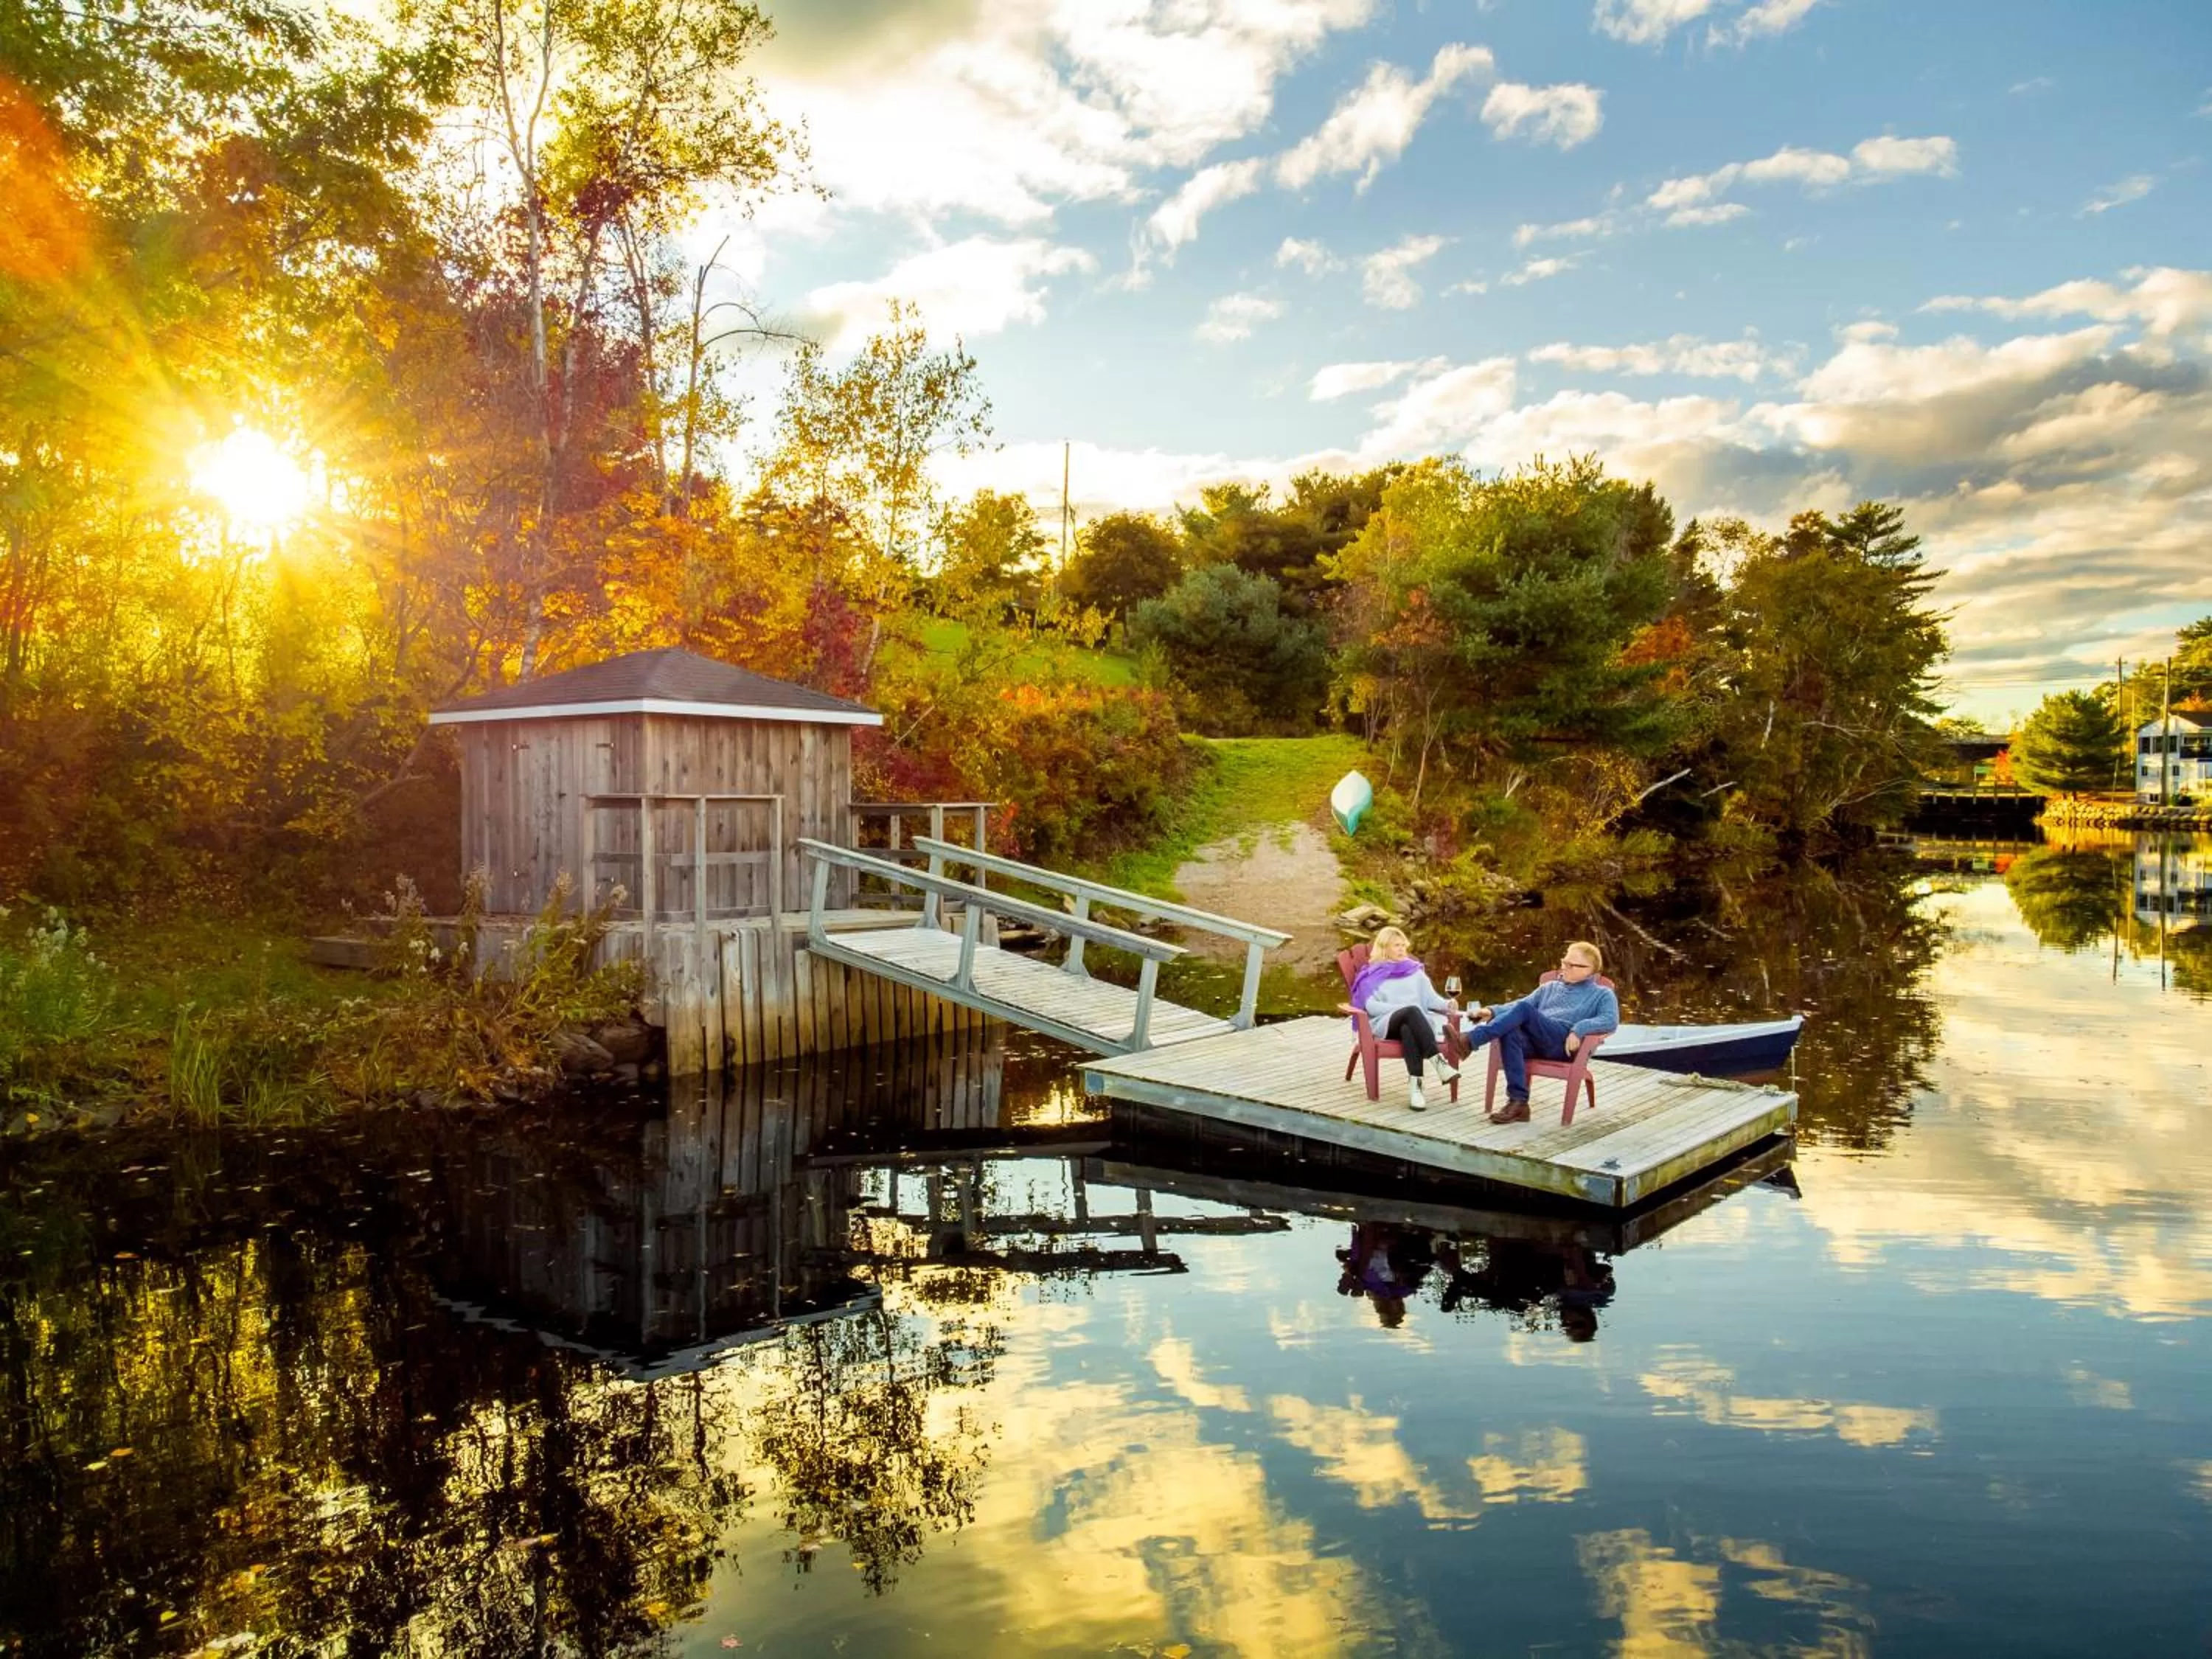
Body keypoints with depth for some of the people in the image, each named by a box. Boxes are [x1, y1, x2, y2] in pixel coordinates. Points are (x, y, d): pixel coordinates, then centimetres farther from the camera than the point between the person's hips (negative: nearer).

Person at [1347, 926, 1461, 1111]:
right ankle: (1438, 1061, -48)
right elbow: (1371, 1006, -2)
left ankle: (1415, 1085, -53)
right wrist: (1401, 1008, -15)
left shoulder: (1415, 970, 23)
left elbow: (1431, 998, 11)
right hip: (1386, 1024, -2)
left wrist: (1447, 1005, -11)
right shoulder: (1372, 974, 13)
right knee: (1412, 1012, -37)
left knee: (1408, 1029, -38)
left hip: (1414, 1023, 2)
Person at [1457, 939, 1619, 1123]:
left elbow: (1611, 1021, -1)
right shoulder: (1550, 987, 35)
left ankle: (1470, 1039, -39)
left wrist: (1578, 1029, -19)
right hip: (1534, 1042, 5)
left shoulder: (1602, 994, 19)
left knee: (1524, 1010, -30)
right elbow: (1521, 1004, 25)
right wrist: (1493, 1012, 4)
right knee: (1509, 1032, -33)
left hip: (1565, 1043, -5)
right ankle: (1518, 1102, -36)